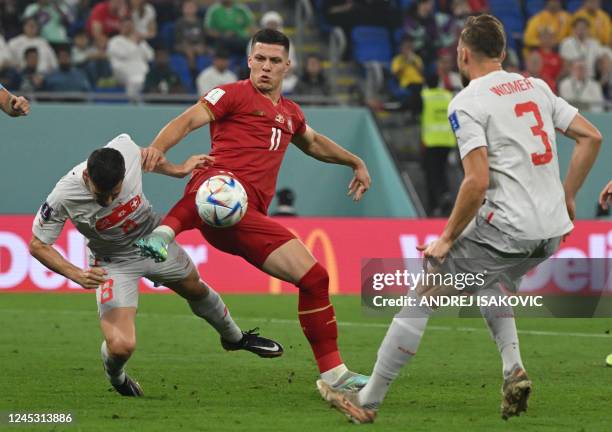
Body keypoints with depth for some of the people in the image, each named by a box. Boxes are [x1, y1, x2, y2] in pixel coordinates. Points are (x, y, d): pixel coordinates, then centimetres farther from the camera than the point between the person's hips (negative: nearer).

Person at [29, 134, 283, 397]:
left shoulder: (125, 149, -29)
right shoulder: (63, 198, -36)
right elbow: (37, 245, -23)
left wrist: (178, 170, 3)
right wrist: (77, 275, -35)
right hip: (113, 264, -4)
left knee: (196, 289, 28)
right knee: (121, 347, -20)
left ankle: (234, 337, 61)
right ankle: (115, 375, 21)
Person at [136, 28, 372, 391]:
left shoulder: (290, 113, 31)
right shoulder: (234, 95, 9)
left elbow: (313, 143, 53)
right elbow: (190, 120, -7)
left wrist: (356, 162, 59)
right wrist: (157, 148, -26)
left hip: (248, 218, 7)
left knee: (314, 277, 3)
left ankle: (333, 372, 13)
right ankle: (162, 235, -71)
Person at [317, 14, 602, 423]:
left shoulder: (467, 103, -8)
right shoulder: (536, 87, 12)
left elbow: (478, 181, -17)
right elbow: (592, 136, 12)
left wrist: (448, 239, -6)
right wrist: (567, 198, 19)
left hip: (507, 228, -7)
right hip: (552, 230, 7)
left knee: (420, 297, 3)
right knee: (492, 282, 34)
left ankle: (368, 401, 7)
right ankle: (514, 369, 12)